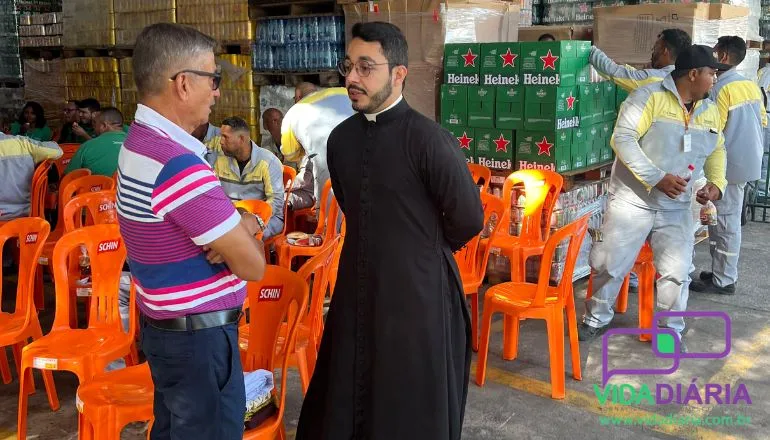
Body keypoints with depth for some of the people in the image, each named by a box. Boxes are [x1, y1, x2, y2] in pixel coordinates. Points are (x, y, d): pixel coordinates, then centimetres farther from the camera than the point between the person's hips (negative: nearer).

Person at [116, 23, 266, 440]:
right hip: (200, 335, -9)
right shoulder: (179, 165, -27)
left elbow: (217, 220, 13)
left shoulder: (139, 142, 5)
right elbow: (253, 266, -22)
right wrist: (247, 233, -1)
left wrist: (244, 223, -9)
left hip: (165, 325, 9)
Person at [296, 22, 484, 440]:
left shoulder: (428, 139, -17)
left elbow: (468, 219, -10)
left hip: (418, 295, -6)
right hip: (356, 289, 6)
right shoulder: (340, 138, 4)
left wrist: (426, 250, 5)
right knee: (345, 404, 17)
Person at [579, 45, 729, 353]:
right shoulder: (649, 97, -12)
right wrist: (657, 178, -23)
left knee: (676, 272, 2)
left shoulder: (710, 111, 9)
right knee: (610, 264, 1)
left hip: (676, 209, 5)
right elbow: (623, 138, -19)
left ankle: (671, 330, 21)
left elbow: (716, 151, 22)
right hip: (632, 201, -5)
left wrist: (716, 183, 3)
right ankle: (597, 318, 24)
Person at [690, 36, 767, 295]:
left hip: (729, 165, -8)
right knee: (728, 221, 16)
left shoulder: (720, 89, -18)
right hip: (749, 160, 8)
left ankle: (724, 281, 7)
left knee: (725, 223, -1)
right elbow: (763, 122, 14)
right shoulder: (751, 86, 8)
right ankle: (721, 272, 25)